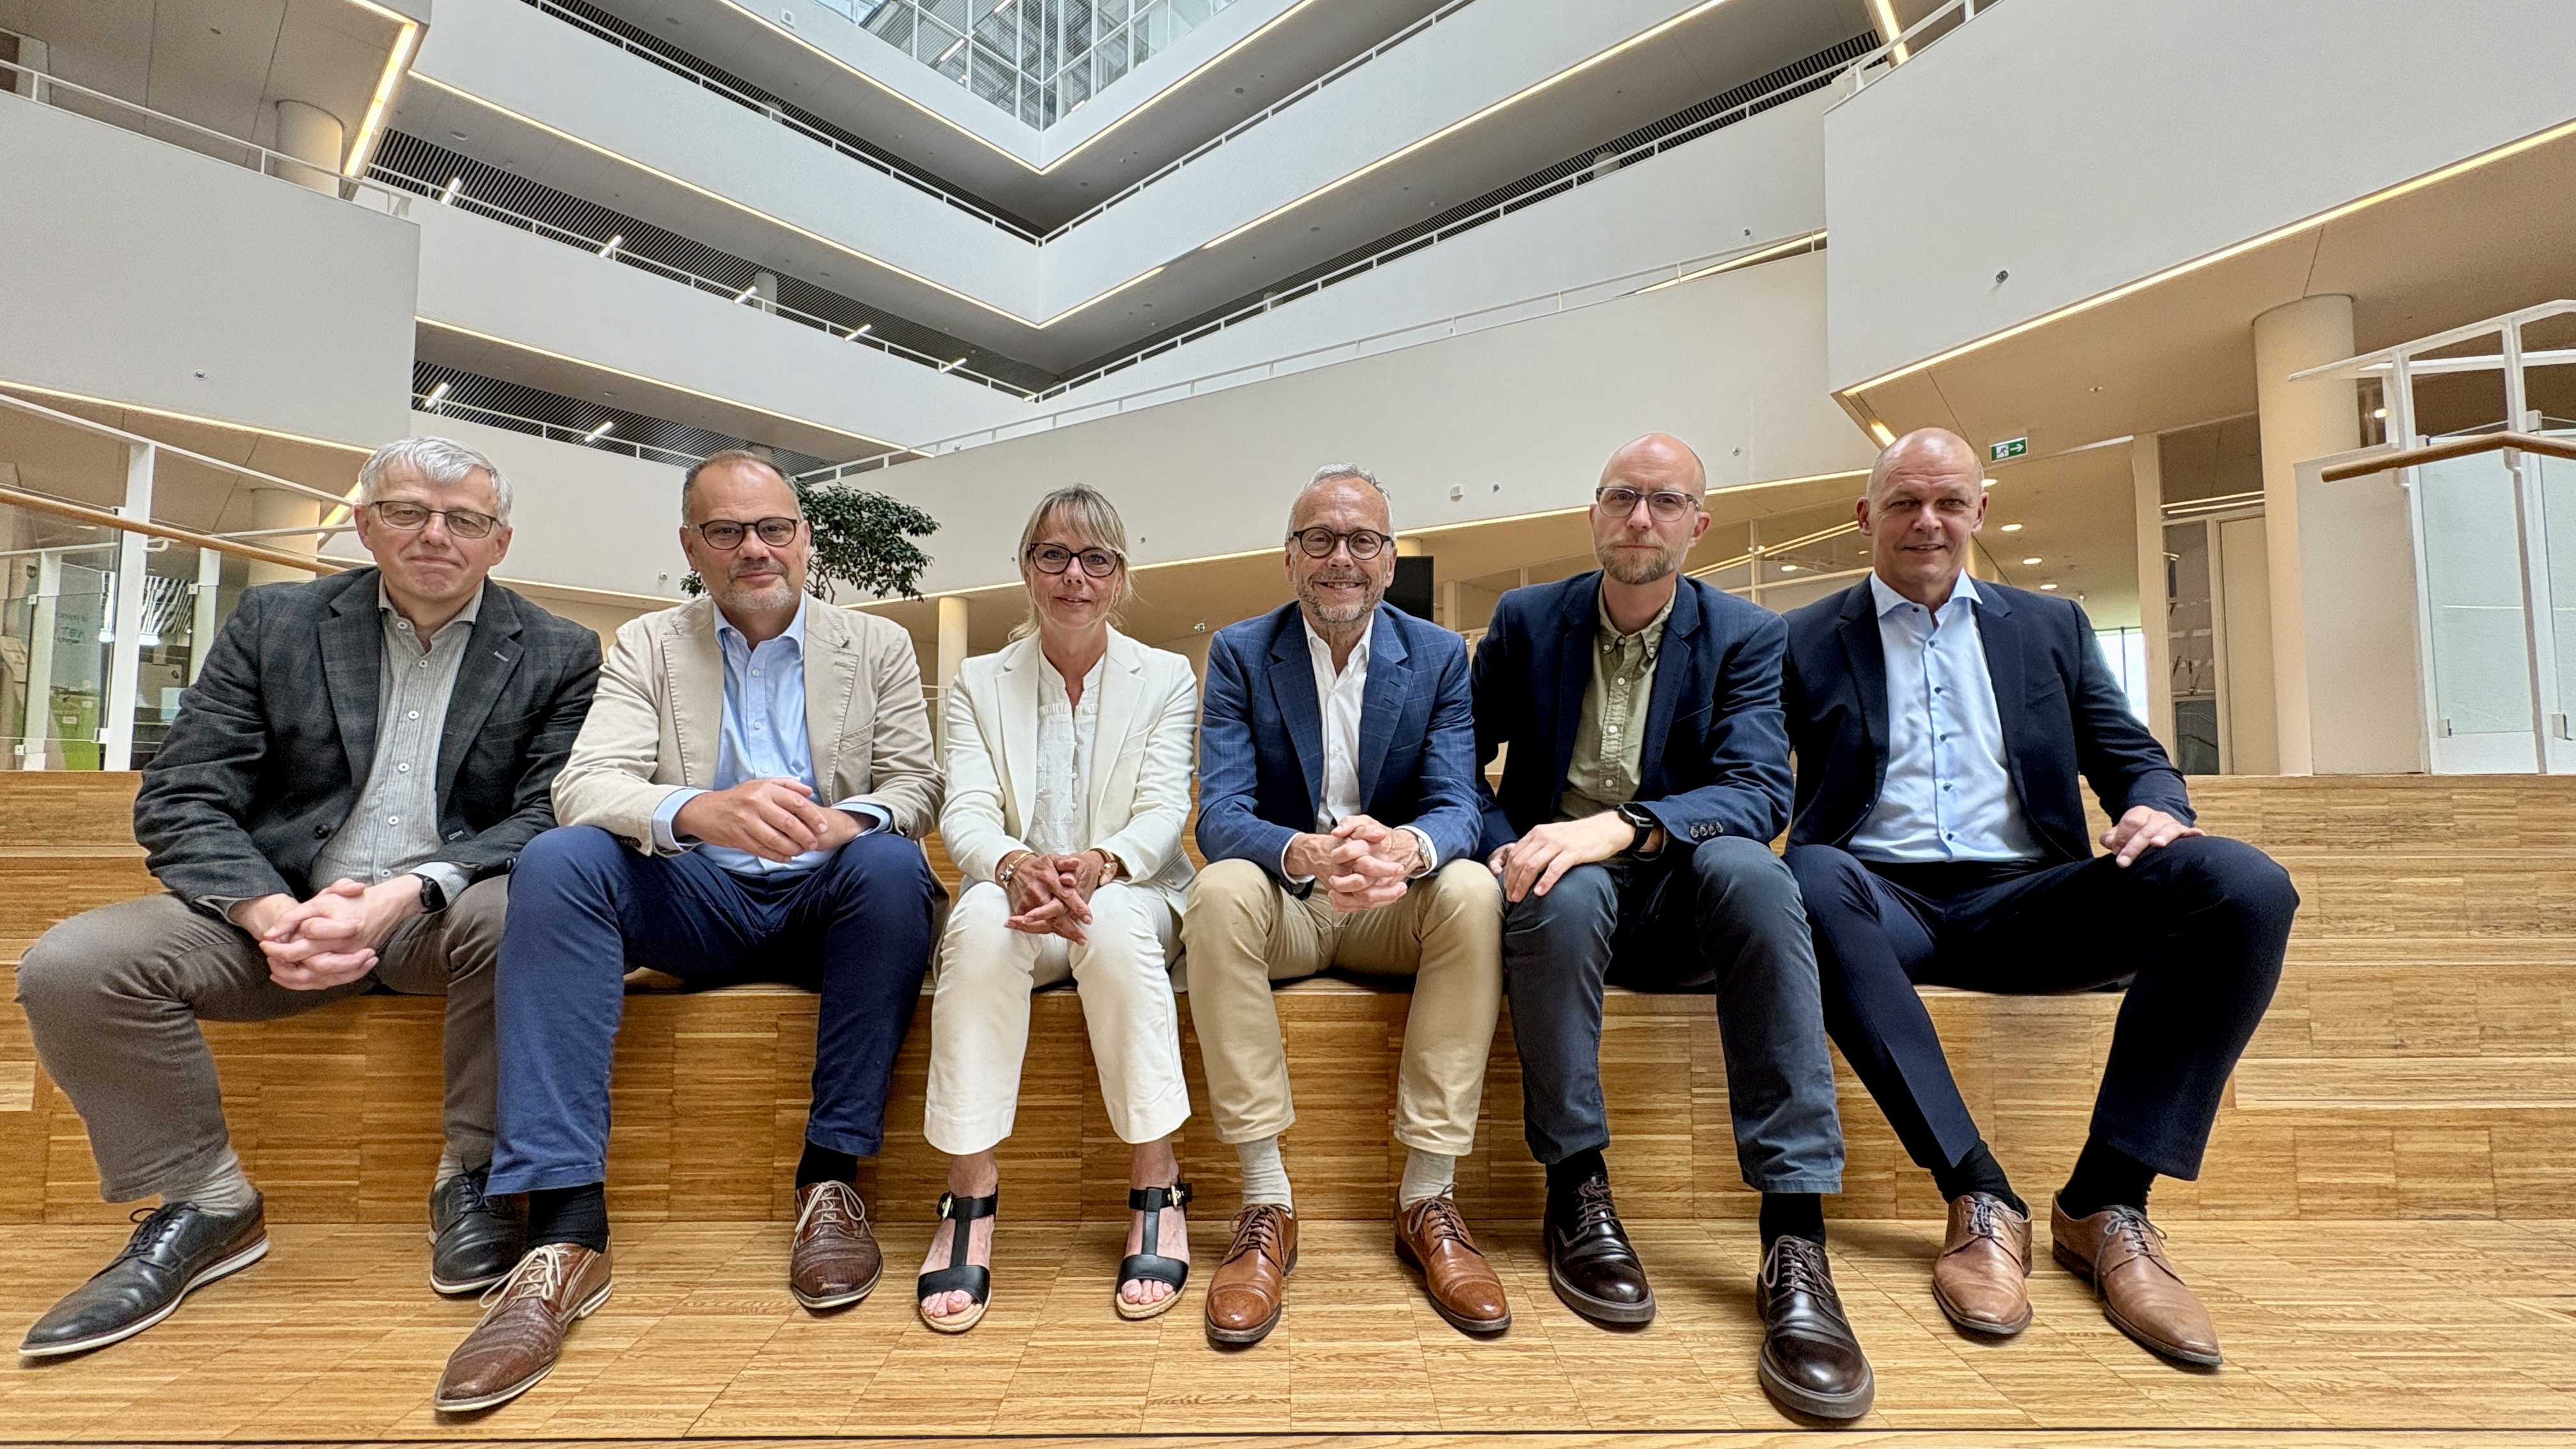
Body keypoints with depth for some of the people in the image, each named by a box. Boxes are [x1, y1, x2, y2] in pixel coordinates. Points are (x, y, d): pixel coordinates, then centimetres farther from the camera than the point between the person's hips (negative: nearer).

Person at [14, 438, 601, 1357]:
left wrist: (405, 895, -24)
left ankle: (473, 1176, -13)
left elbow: (551, 818, -8)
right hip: (281, 911, 3)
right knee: (70, 966, -20)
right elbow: (181, 799, 2)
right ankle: (201, 1203, 0)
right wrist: (268, 913, -18)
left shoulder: (557, 656, 2)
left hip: (445, 920, -2)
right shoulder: (272, 624, 8)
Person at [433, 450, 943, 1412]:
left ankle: (831, 1179, -23)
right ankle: (566, 1230, -29)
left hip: (824, 901, -1)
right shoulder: (647, 647, 8)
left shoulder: (879, 648, 8)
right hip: (696, 901, 1)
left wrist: (848, 819, -26)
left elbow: (916, 787, -1)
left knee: (892, 864, -33)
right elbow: (585, 786, -8)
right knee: (558, 860, -26)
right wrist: (699, 810, -32)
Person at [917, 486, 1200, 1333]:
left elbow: (1164, 812, -6)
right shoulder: (978, 684, 10)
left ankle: (1157, 1191, -24)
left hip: (1132, 899, -1)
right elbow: (966, 816, -4)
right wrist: (1018, 867, -29)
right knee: (983, 919, -33)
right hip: (1017, 904, 1)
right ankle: (970, 1199, -27)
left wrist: (1096, 866, -29)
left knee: (1116, 925, -35)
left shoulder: (1167, 678, 7)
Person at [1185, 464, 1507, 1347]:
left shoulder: (1439, 656, 0)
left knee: (1472, 891, -29)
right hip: (1282, 908, -1)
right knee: (1220, 890, -32)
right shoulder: (1240, 654, -3)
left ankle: (1428, 1196, -20)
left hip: (1393, 910, 1)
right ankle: (1266, 1199, -24)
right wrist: (1304, 854, -38)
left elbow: (1457, 806, -11)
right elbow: (1220, 816, -14)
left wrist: (1407, 847, -37)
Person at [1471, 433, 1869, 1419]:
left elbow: (1761, 793, -12)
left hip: (1675, 894, 1)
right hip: (1555, 883, 0)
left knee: (1751, 872, -33)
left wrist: (1619, 827, -29)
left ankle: (1795, 1234, -31)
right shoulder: (1526, 621, 5)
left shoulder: (1746, 637, 2)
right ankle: (1576, 1191, -19)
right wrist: (1505, 847, -16)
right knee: (1567, 891, -35)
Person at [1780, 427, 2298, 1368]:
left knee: (2246, 885, -23)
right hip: (1887, 900, -3)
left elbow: (2132, 756, 16)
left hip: (2025, 901, 3)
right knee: (1814, 881, -38)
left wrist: (2156, 807, -8)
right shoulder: (1805, 642, 11)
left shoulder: (2051, 627, 21)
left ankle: (2106, 1204, -17)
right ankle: (1980, 1200, -29)